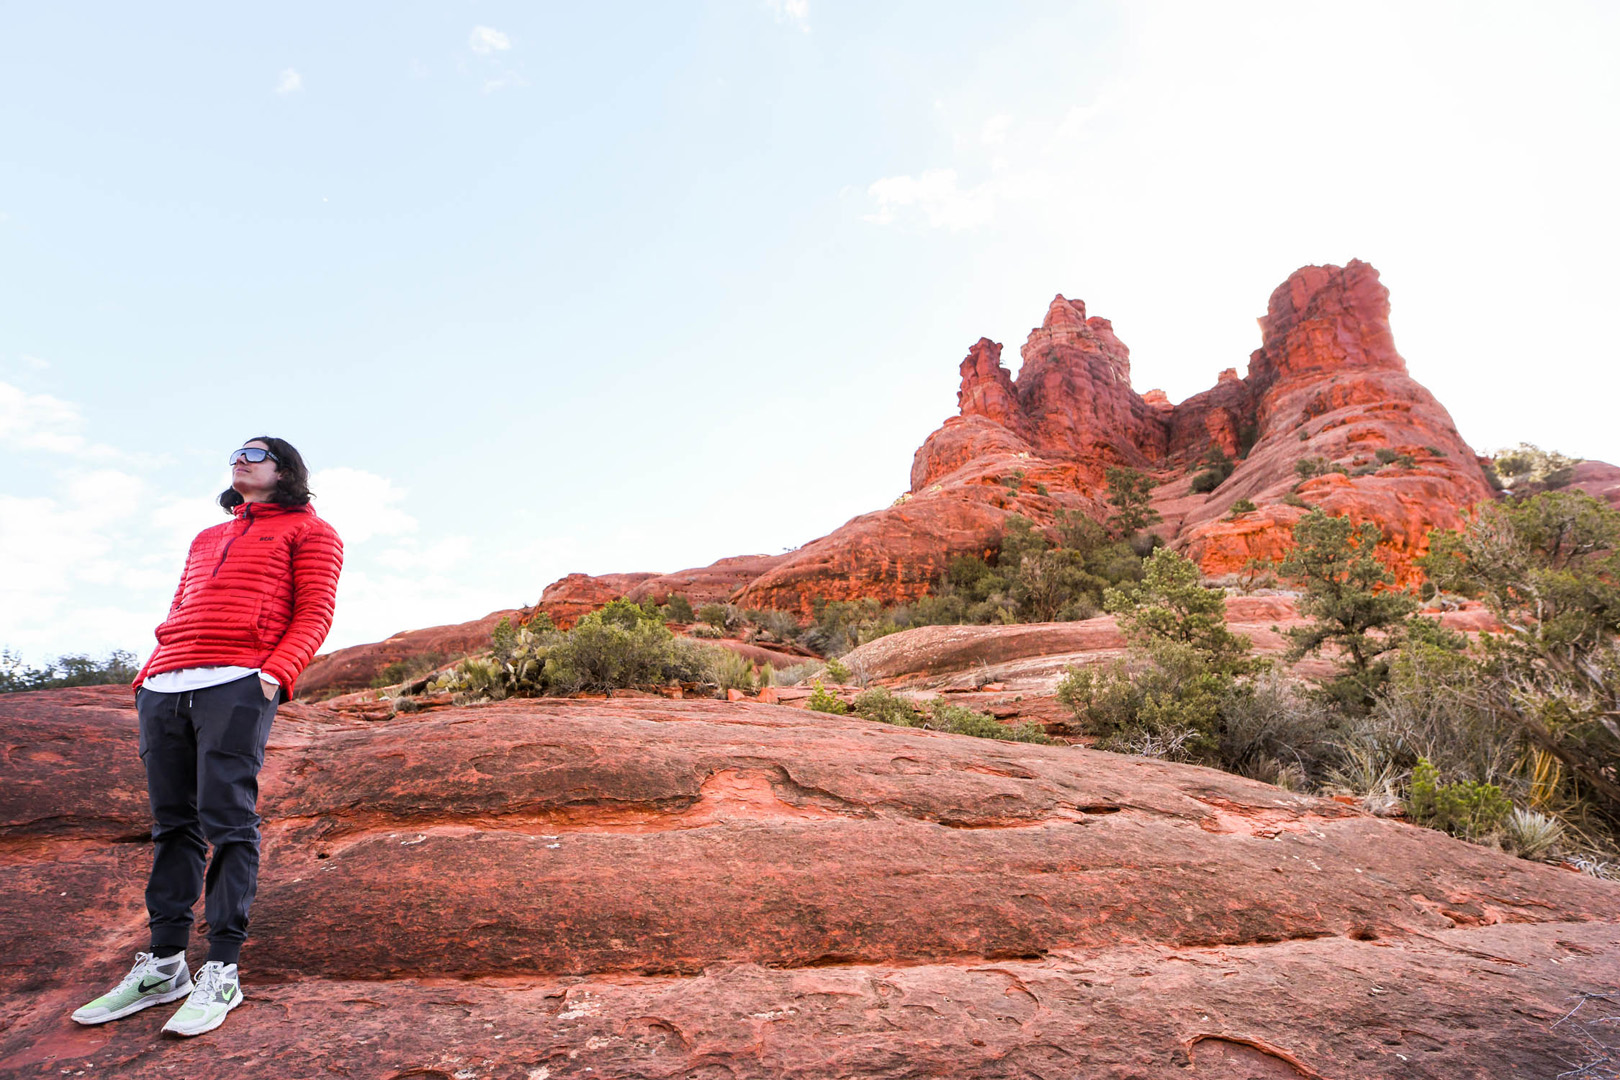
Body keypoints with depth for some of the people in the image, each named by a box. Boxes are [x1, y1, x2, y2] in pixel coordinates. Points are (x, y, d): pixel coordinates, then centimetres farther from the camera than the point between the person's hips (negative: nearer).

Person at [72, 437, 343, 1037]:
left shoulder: (308, 531, 10)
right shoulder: (206, 539, 30)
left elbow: (314, 613, -1)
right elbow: (178, 615, 28)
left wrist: (276, 671, -15)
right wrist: (147, 676, 14)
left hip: (238, 687, -6)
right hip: (164, 688, 7)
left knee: (227, 823, -8)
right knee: (172, 824, 7)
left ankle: (221, 973, -3)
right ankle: (163, 965, 15)